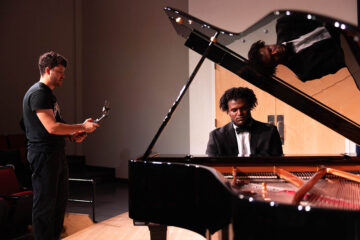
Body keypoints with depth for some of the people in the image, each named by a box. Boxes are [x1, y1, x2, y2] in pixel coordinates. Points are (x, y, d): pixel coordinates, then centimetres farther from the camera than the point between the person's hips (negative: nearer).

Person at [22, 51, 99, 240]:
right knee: (45, 203, -1)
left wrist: (71, 136, 8)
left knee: (60, 200, 17)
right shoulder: (38, 93, -15)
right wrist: (82, 127, -14)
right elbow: (52, 127, -23)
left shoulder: (48, 93, 18)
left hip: (56, 154, 10)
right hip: (43, 155, -10)